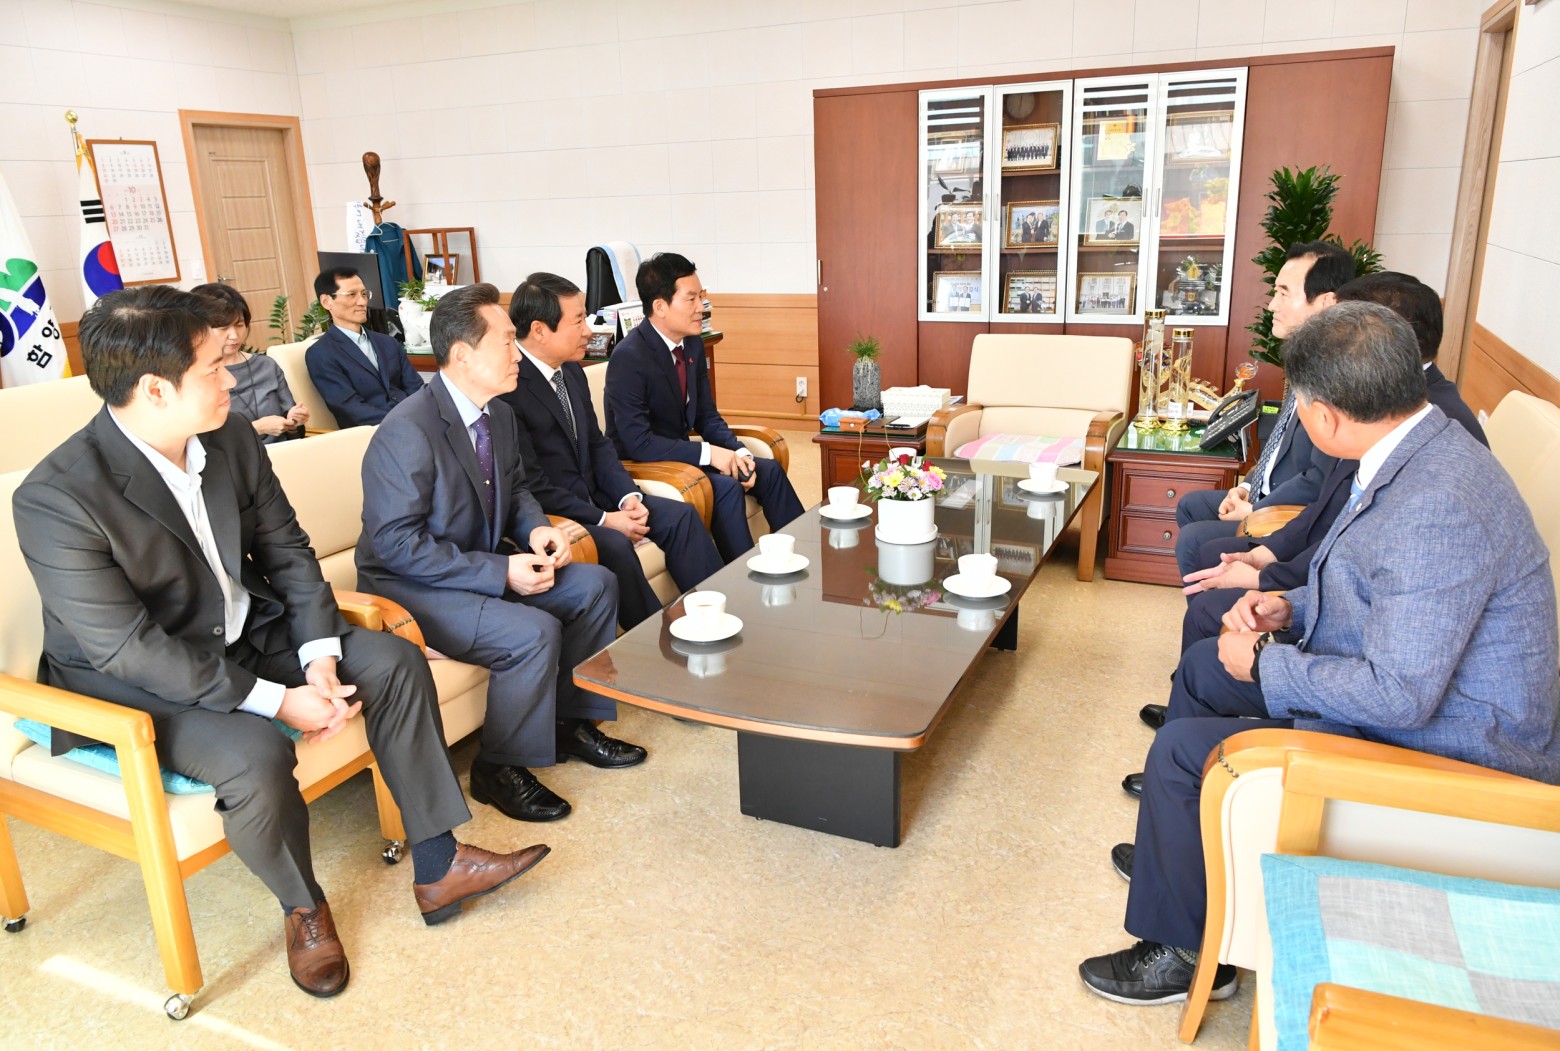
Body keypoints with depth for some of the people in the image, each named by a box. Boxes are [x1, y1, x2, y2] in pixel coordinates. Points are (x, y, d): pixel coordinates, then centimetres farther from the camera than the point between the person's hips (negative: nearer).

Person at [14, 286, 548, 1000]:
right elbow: (130, 648, -26)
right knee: (256, 753, -33)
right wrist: (275, 701, -27)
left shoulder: (231, 438, -6)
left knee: (394, 661, -7)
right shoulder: (56, 499, -26)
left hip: (245, 637, 7)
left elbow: (286, 550, 0)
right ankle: (302, 907, 0)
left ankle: (438, 866, 2)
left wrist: (320, 658, -14)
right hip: (135, 684, -6)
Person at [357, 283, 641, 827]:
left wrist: (537, 528, -7)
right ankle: (499, 770, -5)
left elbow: (516, 489, 17)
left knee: (596, 585, 1)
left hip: (487, 565, 9)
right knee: (533, 633, -28)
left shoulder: (499, 415, 2)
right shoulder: (406, 433, -25)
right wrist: (501, 572, -27)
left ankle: (571, 722, 15)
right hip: (410, 585, -9)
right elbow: (397, 545, -25)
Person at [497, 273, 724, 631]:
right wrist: (604, 519, -19)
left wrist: (628, 495, -5)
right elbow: (532, 486, -21)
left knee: (680, 516, -3)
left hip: (591, 494, 9)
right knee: (614, 545, -31)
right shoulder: (508, 388, -21)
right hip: (546, 513, -8)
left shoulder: (572, 372, 6)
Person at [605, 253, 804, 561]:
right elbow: (637, 442, -27)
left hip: (680, 452, 9)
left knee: (769, 470, 3)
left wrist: (738, 453, -10)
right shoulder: (628, 357, -23)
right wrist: (708, 453, -26)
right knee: (726, 487, -28)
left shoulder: (693, 344, 2)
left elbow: (706, 416, 8)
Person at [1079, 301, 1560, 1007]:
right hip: (1406, 680, 11)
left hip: (1443, 746, -10)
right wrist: (1291, 608, 0)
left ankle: (1187, 955, 9)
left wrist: (1264, 664, -19)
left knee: (1182, 750, -14)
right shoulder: (1410, 452, 0)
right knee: (1203, 666, 17)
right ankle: (1178, 848, 37)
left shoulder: (1438, 510, -32)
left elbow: (1400, 695, -31)